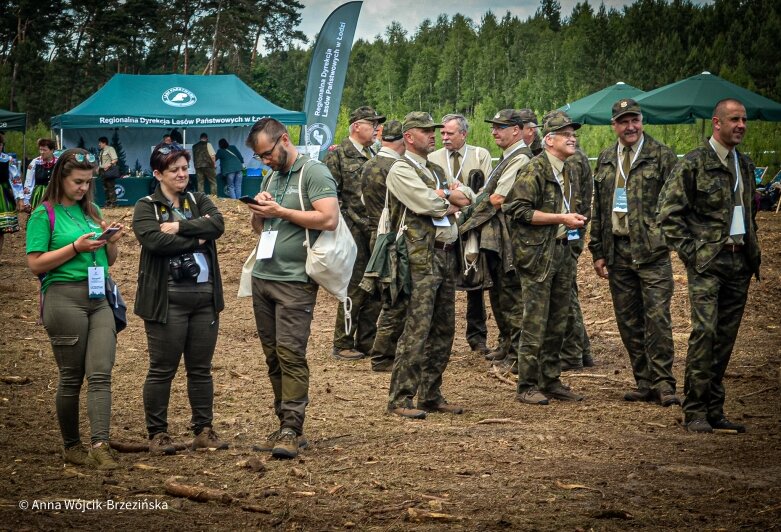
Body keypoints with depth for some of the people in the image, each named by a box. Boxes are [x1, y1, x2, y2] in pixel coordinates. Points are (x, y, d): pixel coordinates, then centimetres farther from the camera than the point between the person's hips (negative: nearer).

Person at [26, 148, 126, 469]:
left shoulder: (92, 212, 15)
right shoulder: (44, 215, -2)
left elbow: (108, 261, 22)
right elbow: (35, 264, -8)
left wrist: (112, 242, 0)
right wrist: (76, 247, -13)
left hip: (99, 298, 5)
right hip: (64, 297, -5)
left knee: (100, 373, -8)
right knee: (71, 377, 2)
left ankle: (100, 444, -15)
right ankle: (71, 447, 14)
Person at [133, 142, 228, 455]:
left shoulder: (200, 201, 13)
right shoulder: (146, 207, 0)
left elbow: (217, 225, -6)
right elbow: (153, 240, -17)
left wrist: (180, 226, -15)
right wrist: (197, 238, -10)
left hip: (205, 297, 4)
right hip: (167, 300, -4)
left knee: (201, 369, 10)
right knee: (162, 369, 1)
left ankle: (204, 430, 18)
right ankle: (157, 433, 10)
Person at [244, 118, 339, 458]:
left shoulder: (314, 173, -6)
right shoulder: (271, 177, 19)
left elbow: (329, 219, -17)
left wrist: (280, 211, -13)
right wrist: (258, 211, 2)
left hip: (295, 281, -8)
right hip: (262, 277, 8)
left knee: (290, 354, -12)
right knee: (273, 356, 8)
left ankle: (291, 431, -11)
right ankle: (287, 426, 13)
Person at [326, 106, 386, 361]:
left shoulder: (374, 155, 15)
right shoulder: (337, 155, -5)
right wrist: (347, 223, -13)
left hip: (376, 232, 7)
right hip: (354, 232, -7)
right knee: (354, 289, -5)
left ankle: (367, 342, 18)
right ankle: (343, 345, 5)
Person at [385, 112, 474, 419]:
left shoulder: (436, 171, 21)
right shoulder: (401, 170, -6)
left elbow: (469, 197, 13)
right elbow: (430, 205, -17)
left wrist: (445, 196, -7)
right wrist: (451, 198, 3)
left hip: (447, 255, 9)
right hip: (422, 258, -9)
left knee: (443, 330, 10)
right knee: (417, 330, -11)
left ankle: (430, 394, 18)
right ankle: (400, 399, -6)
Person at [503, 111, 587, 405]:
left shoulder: (568, 171, 16)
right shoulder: (534, 170, -11)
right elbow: (519, 210, -19)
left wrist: (576, 218, 9)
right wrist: (561, 218, -18)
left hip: (562, 252, 8)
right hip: (538, 255, -8)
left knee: (558, 323, 11)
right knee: (535, 324, -5)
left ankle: (551, 381, 20)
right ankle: (528, 386, 1)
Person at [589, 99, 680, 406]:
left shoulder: (662, 156, -1)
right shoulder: (605, 160, 13)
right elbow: (598, 209, 15)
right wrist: (598, 251, 11)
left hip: (652, 251, -5)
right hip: (617, 251, 5)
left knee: (657, 317, -9)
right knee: (628, 322, 8)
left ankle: (663, 383, -4)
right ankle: (644, 383, 16)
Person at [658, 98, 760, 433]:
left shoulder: (744, 164, 16)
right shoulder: (693, 164, -5)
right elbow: (668, 212, -6)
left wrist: (753, 251, 15)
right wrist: (689, 252, -11)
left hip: (739, 262, 6)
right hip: (707, 261, -6)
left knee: (726, 337, 6)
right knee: (705, 331, -15)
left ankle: (714, 410, 12)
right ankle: (694, 411, -8)